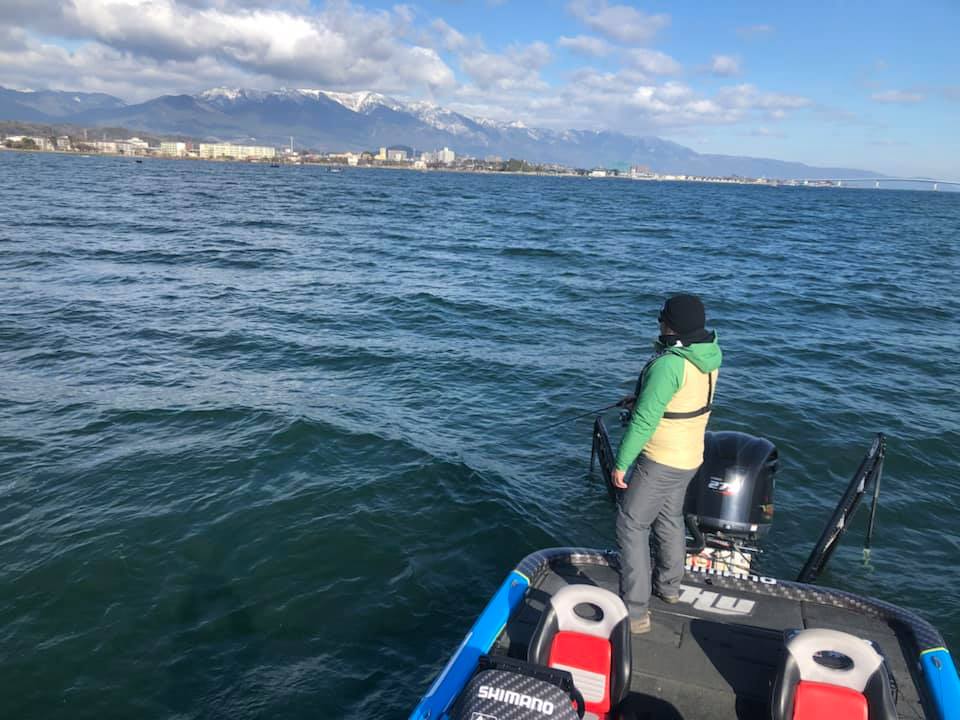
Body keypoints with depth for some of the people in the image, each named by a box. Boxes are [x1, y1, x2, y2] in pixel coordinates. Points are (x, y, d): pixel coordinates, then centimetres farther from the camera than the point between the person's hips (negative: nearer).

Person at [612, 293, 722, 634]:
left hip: (660, 461, -9)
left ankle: (634, 612, 3)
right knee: (670, 519, 26)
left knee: (631, 526, 1)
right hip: (690, 457, 9)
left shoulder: (668, 365, -29)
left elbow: (644, 420, -26)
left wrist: (621, 463, -17)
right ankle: (669, 586, 45)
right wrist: (642, 395, 18)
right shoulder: (710, 356, -2)